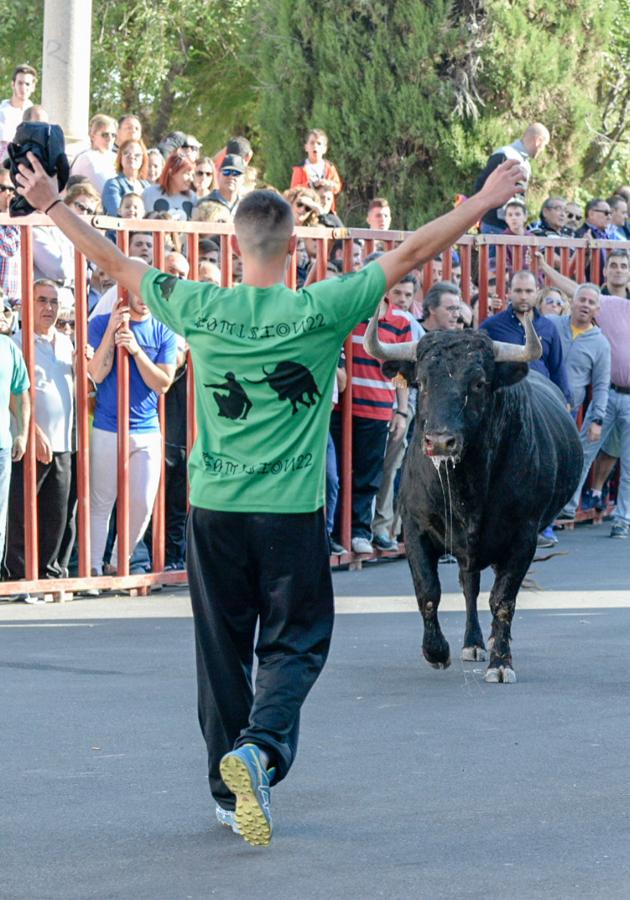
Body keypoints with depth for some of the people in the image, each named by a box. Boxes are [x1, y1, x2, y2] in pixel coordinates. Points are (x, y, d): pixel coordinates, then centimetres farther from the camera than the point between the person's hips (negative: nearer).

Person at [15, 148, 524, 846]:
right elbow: (411, 253, -5)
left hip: (213, 506, 3)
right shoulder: (319, 311, -10)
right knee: (295, 641, 7)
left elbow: (113, 262, 8)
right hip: (292, 510, -3)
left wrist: (51, 204, 21)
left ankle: (230, 788, 18)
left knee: (222, 646, 12)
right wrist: (484, 202, 2)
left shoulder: (199, 309, -3)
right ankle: (260, 745, -18)